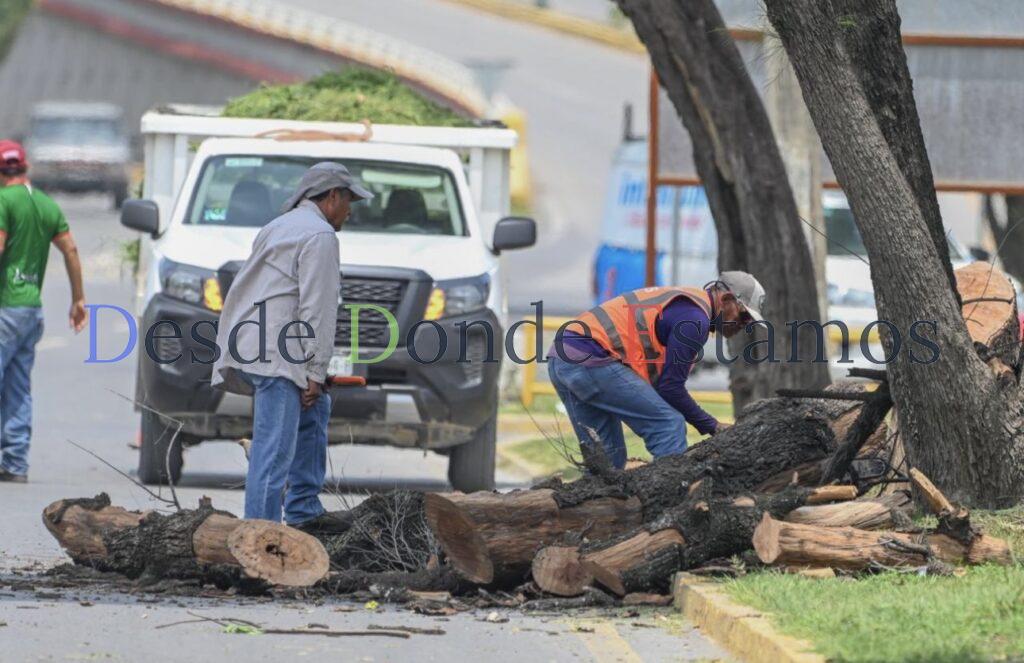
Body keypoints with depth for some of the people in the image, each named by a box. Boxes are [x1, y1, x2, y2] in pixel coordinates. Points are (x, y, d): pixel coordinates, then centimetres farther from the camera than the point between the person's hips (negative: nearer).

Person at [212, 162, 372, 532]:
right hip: (274, 353, -10)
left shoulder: (278, 228, 26)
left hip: (249, 347, 10)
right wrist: (315, 372, -12)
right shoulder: (320, 235, -6)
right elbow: (317, 309, -12)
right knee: (275, 450, -14)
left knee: (314, 412, 26)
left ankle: (304, 512, 25)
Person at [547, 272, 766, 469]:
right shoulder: (695, 318, -7)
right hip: (590, 361, -10)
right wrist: (712, 427, 5)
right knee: (669, 424, -9)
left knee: (610, 459, 13)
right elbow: (670, 386, -7)